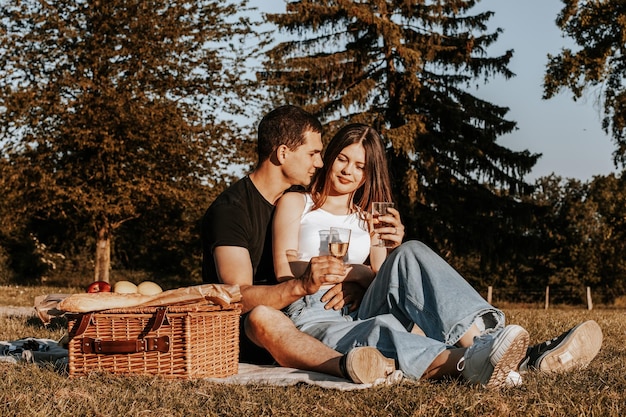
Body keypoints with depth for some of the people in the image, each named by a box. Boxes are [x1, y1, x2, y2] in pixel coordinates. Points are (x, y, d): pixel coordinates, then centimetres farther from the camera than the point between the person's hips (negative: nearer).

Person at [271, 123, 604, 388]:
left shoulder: (370, 217, 26)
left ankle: (483, 341, -50)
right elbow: (286, 272, 4)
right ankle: (471, 363, -72)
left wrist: (379, 251, -9)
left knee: (410, 255, -27)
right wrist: (354, 272, -2)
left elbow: (379, 279, 13)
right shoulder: (296, 203, 16)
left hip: (360, 312, 4)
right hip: (314, 319, -4)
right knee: (380, 332, -41)